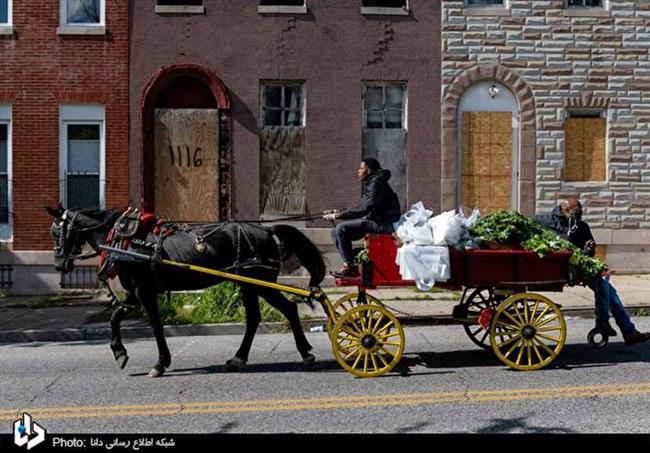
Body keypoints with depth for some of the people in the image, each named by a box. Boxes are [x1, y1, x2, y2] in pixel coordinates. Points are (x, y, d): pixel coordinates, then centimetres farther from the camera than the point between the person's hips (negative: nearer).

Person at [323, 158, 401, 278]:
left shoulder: (376, 183, -13)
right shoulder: (369, 183, 18)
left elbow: (364, 209, -23)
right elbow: (362, 208, 18)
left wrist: (338, 215, -22)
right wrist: (339, 212, 8)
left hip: (383, 223, -10)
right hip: (374, 220, 10)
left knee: (341, 229, -22)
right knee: (335, 232, 4)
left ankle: (350, 267, -14)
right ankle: (349, 264, -1)